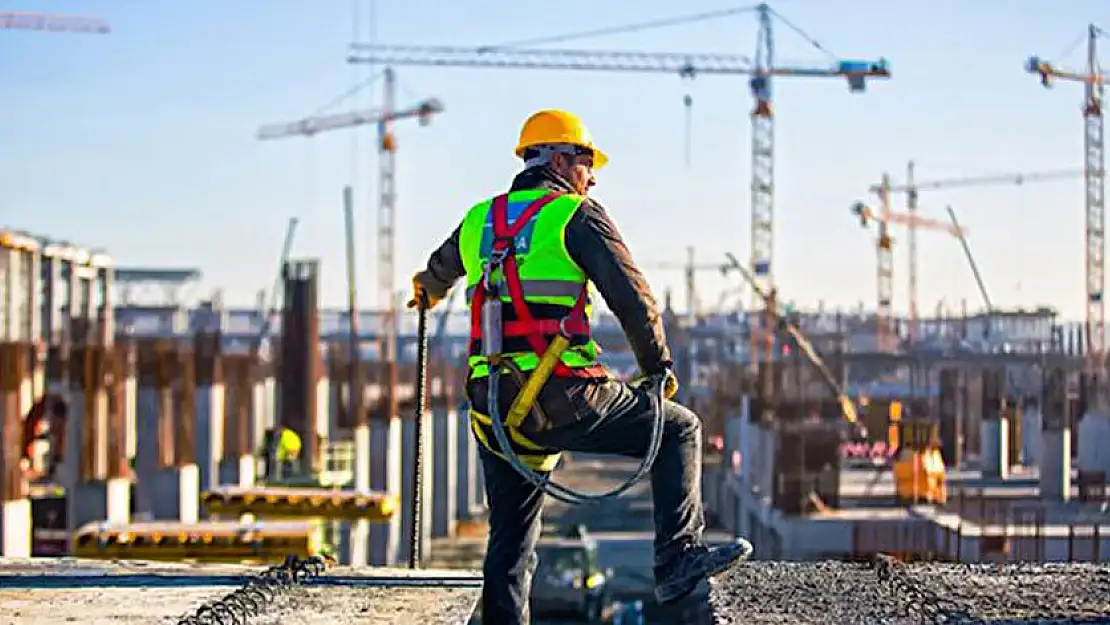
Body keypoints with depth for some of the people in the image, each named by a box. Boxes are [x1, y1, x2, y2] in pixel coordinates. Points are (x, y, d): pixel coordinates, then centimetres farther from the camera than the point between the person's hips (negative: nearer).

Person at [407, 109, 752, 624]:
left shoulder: (478, 220, 19)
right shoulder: (578, 215, 1)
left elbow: (440, 269, 40)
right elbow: (634, 297, -5)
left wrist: (428, 291, 65)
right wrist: (657, 366, 11)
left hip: (493, 407, 6)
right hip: (561, 397, -6)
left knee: (510, 541, 14)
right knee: (678, 429, 10)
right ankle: (679, 558, -1)